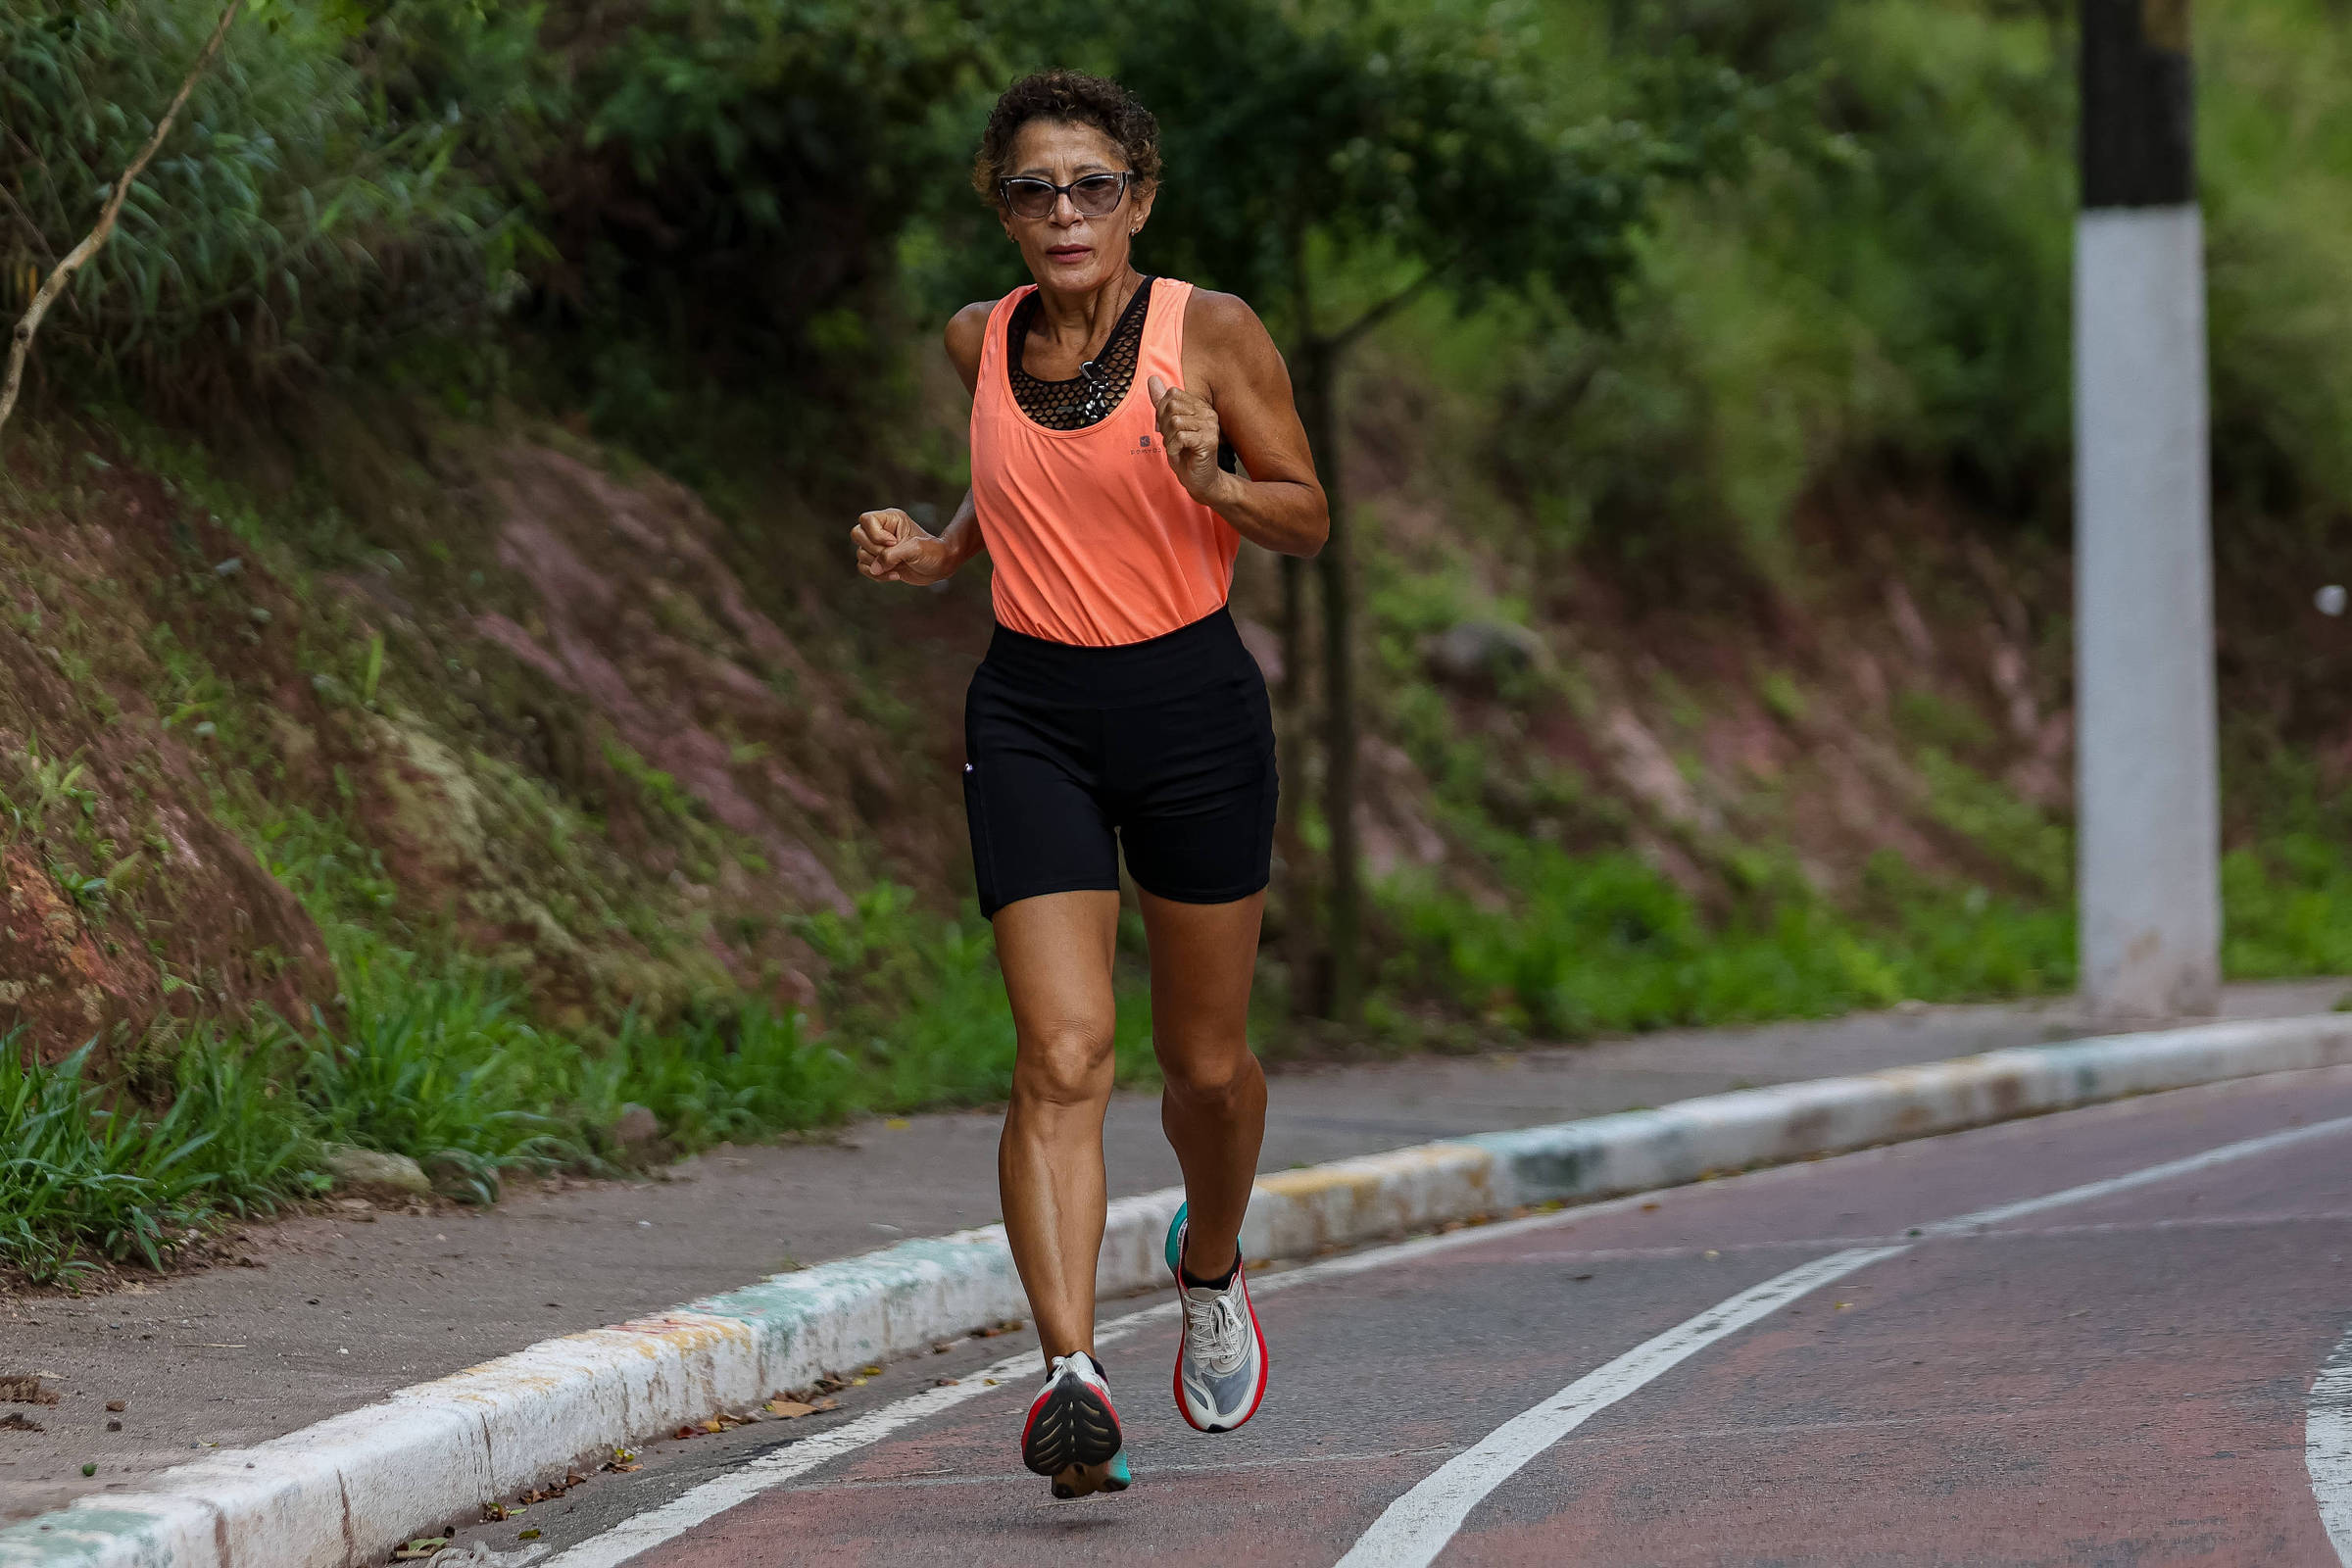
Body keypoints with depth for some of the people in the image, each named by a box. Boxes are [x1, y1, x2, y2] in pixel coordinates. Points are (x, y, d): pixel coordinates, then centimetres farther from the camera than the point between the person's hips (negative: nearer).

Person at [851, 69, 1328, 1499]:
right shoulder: (980, 343, 4)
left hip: (1192, 701, -1)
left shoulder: (1213, 333, -7)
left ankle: (1210, 1265, 43)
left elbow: (1310, 521, -1)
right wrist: (936, 551, 4)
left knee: (1207, 1062, 11)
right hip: (1031, 711, 1)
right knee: (1062, 1055, -14)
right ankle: (1073, 1377, -23)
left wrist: (1213, 480, -21)